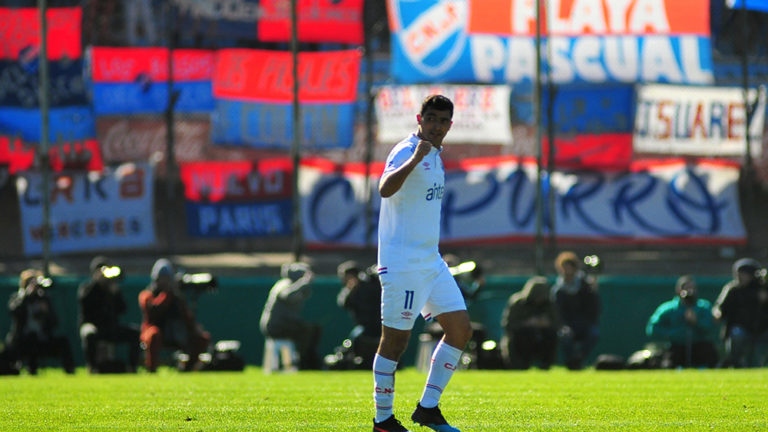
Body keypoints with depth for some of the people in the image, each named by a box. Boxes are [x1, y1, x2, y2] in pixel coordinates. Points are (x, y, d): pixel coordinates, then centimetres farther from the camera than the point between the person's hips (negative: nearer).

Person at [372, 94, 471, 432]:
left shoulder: (434, 155, 15)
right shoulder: (407, 151, -14)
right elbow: (385, 189, -34)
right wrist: (415, 159, -45)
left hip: (431, 262, 9)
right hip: (402, 262, -9)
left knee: (460, 329, 5)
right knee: (395, 340, -4)